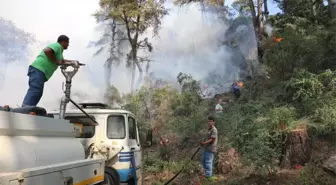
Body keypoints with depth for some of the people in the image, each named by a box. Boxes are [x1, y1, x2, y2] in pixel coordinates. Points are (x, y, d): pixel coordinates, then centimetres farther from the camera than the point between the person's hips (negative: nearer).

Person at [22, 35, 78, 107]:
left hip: (38, 70, 11)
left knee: (38, 93, 7)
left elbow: (61, 61, 45)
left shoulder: (59, 49, 29)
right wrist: (55, 61, -14)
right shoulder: (57, 46, -4)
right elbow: (47, 51, -25)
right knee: (35, 91, -22)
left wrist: (72, 61, 34)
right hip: (38, 70, -11)